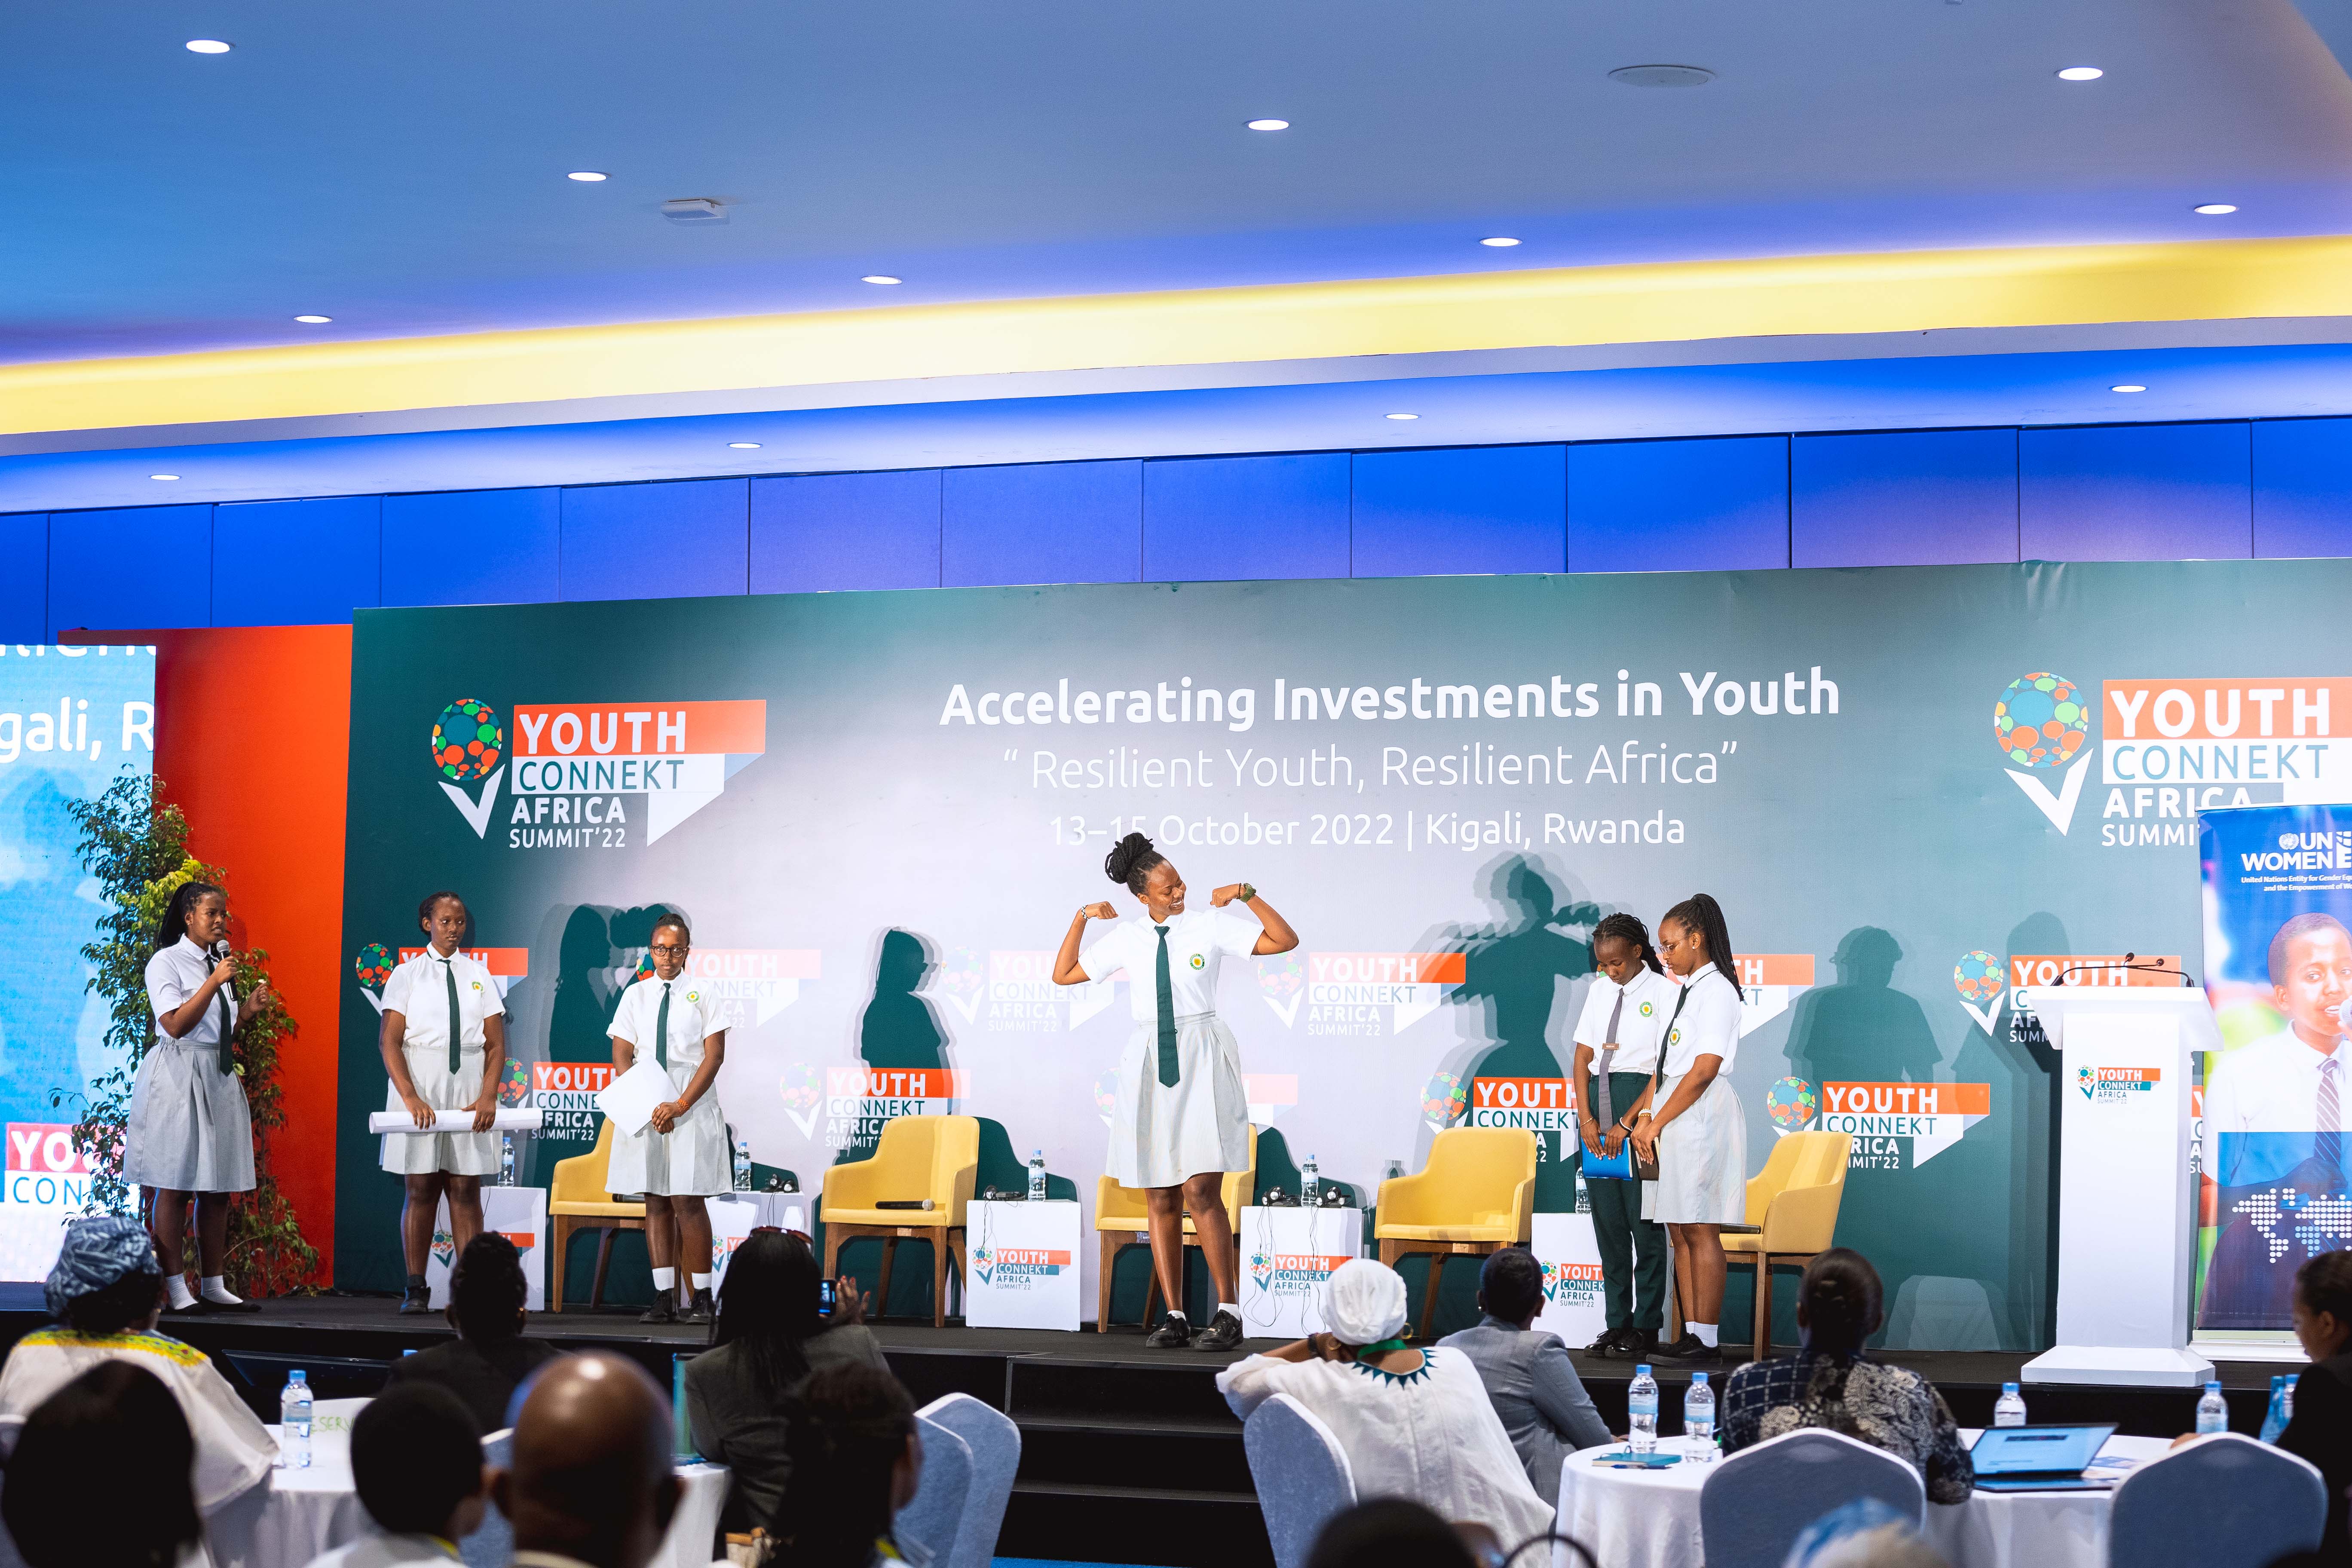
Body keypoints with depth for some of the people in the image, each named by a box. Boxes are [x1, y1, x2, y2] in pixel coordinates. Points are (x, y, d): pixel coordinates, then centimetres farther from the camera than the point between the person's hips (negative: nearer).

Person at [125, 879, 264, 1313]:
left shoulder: (219, 962, 17)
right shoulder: (166, 962, -5)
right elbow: (176, 1025, -16)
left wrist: (246, 1009, 8)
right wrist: (214, 982, -18)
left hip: (220, 1077, 7)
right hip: (178, 1078, -7)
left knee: (218, 1187, 5)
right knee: (174, 1186, -7)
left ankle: (213, 1285, 9)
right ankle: (174, 1288, -5)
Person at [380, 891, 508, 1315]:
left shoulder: (479, 976, 10)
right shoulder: (407, 975, 4)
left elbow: (497, 1045, 7)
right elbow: (389, 1042, -3)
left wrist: (487, 1097, -9)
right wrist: (410, 1097, -15)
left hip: (469, 1099, 2)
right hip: (419, 1094, -2)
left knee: (465, 1192, -1)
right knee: (421, 1190, -1)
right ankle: (416, 1290, 4)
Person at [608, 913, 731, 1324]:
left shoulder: (702, 996, 2)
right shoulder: (635, 995, 10)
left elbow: (714, 1056, -4)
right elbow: (621, 1056, 6)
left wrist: (680, 1106, -13)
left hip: (692, 1108, -3)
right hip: (644, 1105, 3)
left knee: (688, 1202, -8)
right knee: (655, 1202, 2)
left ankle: (702, 1298, -2)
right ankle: (664, 1298, 3)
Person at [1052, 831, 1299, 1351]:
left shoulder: (1210, 923, 1)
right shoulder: (1126, 938, 9)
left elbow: (1285, 941, -2)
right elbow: (1063, 976, 18)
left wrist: (1248, 895, -10)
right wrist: (1081, 918, 8)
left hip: (1202, 1060, -3)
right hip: (1149, 1062, 4)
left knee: (1201, 1190, -13)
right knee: (1159, 1197, 2)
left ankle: (1228, 1312, -6)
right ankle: (1174, 1317, 6)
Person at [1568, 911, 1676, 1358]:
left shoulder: (1663, 992, -5)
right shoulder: (1599, 991, 12)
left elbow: (1666, 1068, -10)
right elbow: (1583, 1058, 11)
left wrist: (1625, 1124, -15)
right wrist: (1586, 1117, -3)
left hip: (1642, 1102, -6)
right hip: (1597, 1098, 6)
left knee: (1644, 1220, -4)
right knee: (1606, 1219, 6)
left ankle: (1646, 1326, 1)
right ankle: (1617, 1323, 11)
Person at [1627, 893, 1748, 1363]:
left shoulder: (1717, 990, -10)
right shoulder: (1686, 990, 18)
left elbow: (1703, 1072, -16)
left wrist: (1656, 1123, -13)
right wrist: (1643, 1116, 4)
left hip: (1702, 1115, -9)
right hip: (1673, 1121, 9)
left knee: (1700, 1231, -7)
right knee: (1680, 1233, 8)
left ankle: (1707, 1340, -5)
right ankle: (1691, 1335, 10)